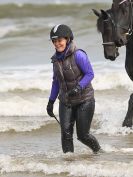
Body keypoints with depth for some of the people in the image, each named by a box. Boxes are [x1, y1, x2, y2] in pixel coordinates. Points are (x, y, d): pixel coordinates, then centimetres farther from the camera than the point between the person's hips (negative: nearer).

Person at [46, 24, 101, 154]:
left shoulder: (78, 55, -16)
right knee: (66, 133, -12)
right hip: (66, 102, 5)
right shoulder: (56, 59, 4)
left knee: (82, 135, 0)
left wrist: (79, 87, -30)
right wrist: (51, 101, 14)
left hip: (84, 100, -5)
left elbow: (90, 74, -15)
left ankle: (98, 151, 28)